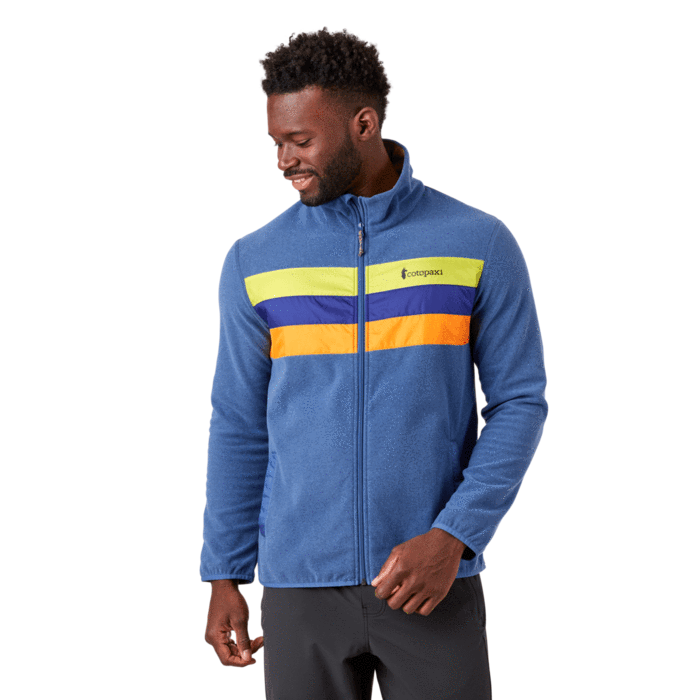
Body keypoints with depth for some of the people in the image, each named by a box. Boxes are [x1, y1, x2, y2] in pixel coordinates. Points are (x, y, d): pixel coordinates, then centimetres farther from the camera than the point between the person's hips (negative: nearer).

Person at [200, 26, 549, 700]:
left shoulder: (480, 243, -2)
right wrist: (222, 577, 5)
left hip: (436, 579, -1)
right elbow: (239, 426, 7)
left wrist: (453, 536, -13)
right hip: (301, 588, 1)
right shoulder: (252, 260, 2)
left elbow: (520, 402, -2)